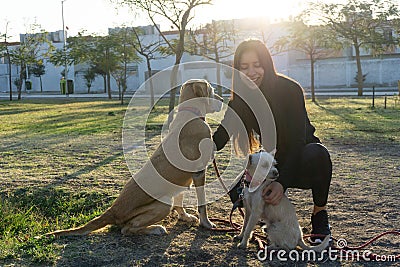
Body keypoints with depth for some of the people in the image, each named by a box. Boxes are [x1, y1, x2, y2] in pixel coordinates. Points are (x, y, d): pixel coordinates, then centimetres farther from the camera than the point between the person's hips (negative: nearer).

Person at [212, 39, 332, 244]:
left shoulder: (289, 89, -22)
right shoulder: (240, 101, -9)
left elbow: (297, 141, -28)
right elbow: (218, 141, -13)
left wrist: (282, 182, -40)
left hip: (302, 160, -3)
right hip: (275, 163, 4)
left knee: (316, 153, -38)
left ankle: (319, 215, -13)